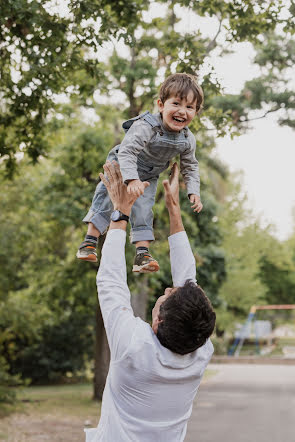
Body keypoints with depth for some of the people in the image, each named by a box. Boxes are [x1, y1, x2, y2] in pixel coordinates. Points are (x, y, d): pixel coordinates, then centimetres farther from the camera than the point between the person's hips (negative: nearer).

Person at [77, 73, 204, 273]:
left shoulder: (188, 140, -18)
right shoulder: (145, 127, -38)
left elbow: (190, 166, -2)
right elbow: (127, 151, -44)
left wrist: (194, 192, -12)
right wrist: (132, 179, -55)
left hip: (149, 177, 3)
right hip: (121, 167, -3)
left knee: (143, 211, -5)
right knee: (106, 197, -9)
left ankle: (142, 254, -4)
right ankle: (90, 241, 2)